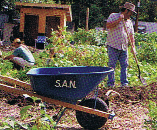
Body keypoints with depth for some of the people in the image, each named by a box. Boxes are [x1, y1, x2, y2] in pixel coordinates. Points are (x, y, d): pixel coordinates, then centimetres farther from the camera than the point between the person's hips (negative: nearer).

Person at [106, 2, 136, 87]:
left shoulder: (129, 21, 16)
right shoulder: (113, 16, 0)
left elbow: (131, 35, 16)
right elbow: (108, 26, -16)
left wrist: (133, 46, 6)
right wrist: (119, 20, -19)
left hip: (124, 47, 5)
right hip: (113, 46, -5)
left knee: (124, 65, 2)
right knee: (112, 65, -5)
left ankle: (124, 83, 7)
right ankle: (110, 83, -1)